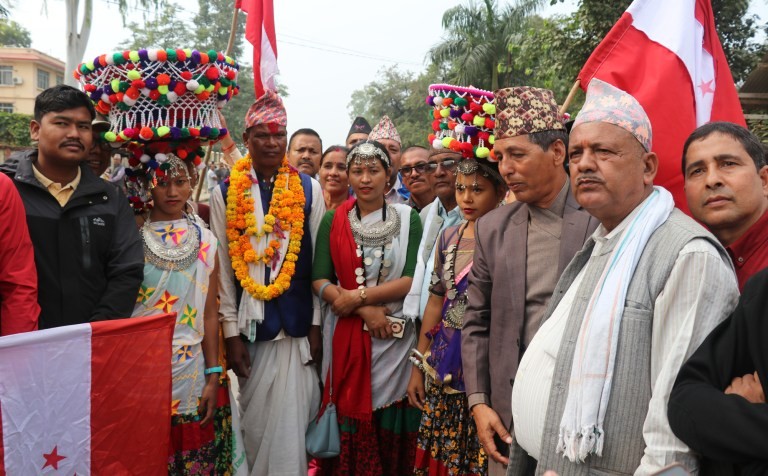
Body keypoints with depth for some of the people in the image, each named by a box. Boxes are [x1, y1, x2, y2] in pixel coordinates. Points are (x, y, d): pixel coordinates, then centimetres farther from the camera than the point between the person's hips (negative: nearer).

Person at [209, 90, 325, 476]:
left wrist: (316, 324, 0)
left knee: (290, 422, 5)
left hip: (295, 325, 0)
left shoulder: (308, 190, 2)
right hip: (248, 325, 0)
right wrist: (231, 332, -3)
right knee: (253, 422, 10)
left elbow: (318, 261, 2)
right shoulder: (225, 194, 1)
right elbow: (222, 267, 0)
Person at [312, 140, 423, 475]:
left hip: (394, 337, 0)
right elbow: (319, 281, -2)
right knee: (348, 430, 5)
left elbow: (414, 280, -7)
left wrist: (358, 296, -13)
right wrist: (365, 310, -14)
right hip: (345, 335, 1)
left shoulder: (407, 218, 1)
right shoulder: (333, 221, 4)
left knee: (391, 429, 6)